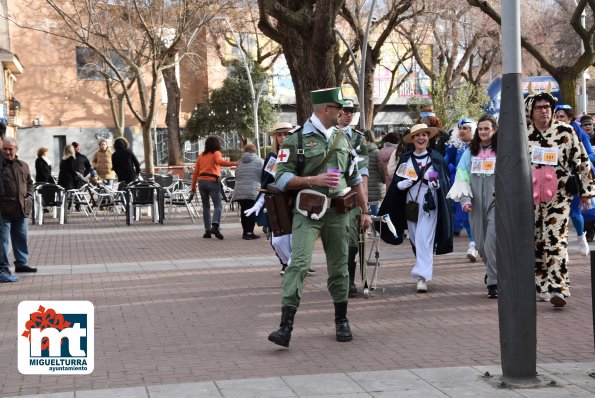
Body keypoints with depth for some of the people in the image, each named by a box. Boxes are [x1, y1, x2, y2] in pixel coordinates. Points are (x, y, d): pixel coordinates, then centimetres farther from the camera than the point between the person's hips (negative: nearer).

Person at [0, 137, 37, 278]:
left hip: (22, 209, 5)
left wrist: (29, 196, 7)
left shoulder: (23, 166, 14)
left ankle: (21, 263, 21)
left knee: (21, 238, 12)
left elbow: (29, 183, 22)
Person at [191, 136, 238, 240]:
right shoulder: (216, 153, 1)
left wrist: (193, 185, 21)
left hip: (201, 181, 5)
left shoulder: (201, 156, 16)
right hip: (212, 181, -5)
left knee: (206, 206, 11)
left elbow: (196, 172, 15)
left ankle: (207, 230, 8)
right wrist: (234, 163, -26)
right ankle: (215, 225, -29)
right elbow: (220, 162, -21)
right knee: (218, 206, -6)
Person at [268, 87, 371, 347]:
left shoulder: (341, 138, 14)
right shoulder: (297, 138, -4)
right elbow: (282, 179, -7)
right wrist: (314, 180, -17)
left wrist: (365, 210, 17)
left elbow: (355, 178, 20)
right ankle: (286, 327, -19)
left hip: (337, 212, 5)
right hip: (307, 212, -5)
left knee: (339, 267, 10)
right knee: (298, 264, -16)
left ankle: (341, 322, 25)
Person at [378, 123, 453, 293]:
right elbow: (396, 183, 10)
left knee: (424, 240, -12)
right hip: (411, 204, 4)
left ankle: (422, 277, -15)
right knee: (415, 240, 9)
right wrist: (404, 184, -11)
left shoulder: (436, 158, 3)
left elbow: (445, 181, 2)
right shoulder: (405, 159, 10)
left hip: (429, 205, -4)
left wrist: (437, 184, -18)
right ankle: (422, 273, 24)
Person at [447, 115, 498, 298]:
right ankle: (492, 272, 31)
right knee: (481, 244, 6)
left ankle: (494, 283, -10)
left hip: (497, 202, -4)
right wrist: (464, 199, -3)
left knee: (492, 242, -15)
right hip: (476, 203, 4)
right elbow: (462, 178, 9)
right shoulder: (470, 152, 12)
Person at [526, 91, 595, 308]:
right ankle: (540, 286, 19)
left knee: (555, 240, -13)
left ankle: (557, 288, -18)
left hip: (558, 195, -3)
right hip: (530, 196, 3)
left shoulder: (565, 132, 1)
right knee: (535, 242, 7)